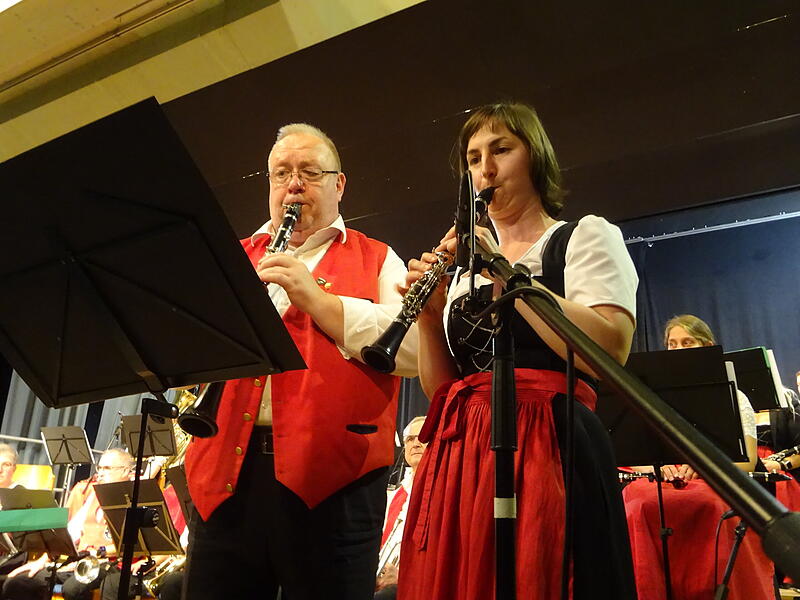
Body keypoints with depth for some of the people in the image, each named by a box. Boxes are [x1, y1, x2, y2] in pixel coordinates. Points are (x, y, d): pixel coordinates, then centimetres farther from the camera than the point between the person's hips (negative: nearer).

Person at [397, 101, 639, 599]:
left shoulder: (586, 236, 6)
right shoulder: (467, 267, 19)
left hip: (548, 449, -4)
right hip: (458, 457, 5)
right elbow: (440, 390, 15)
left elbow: (609, 353, -13)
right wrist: (429, 314, -2)